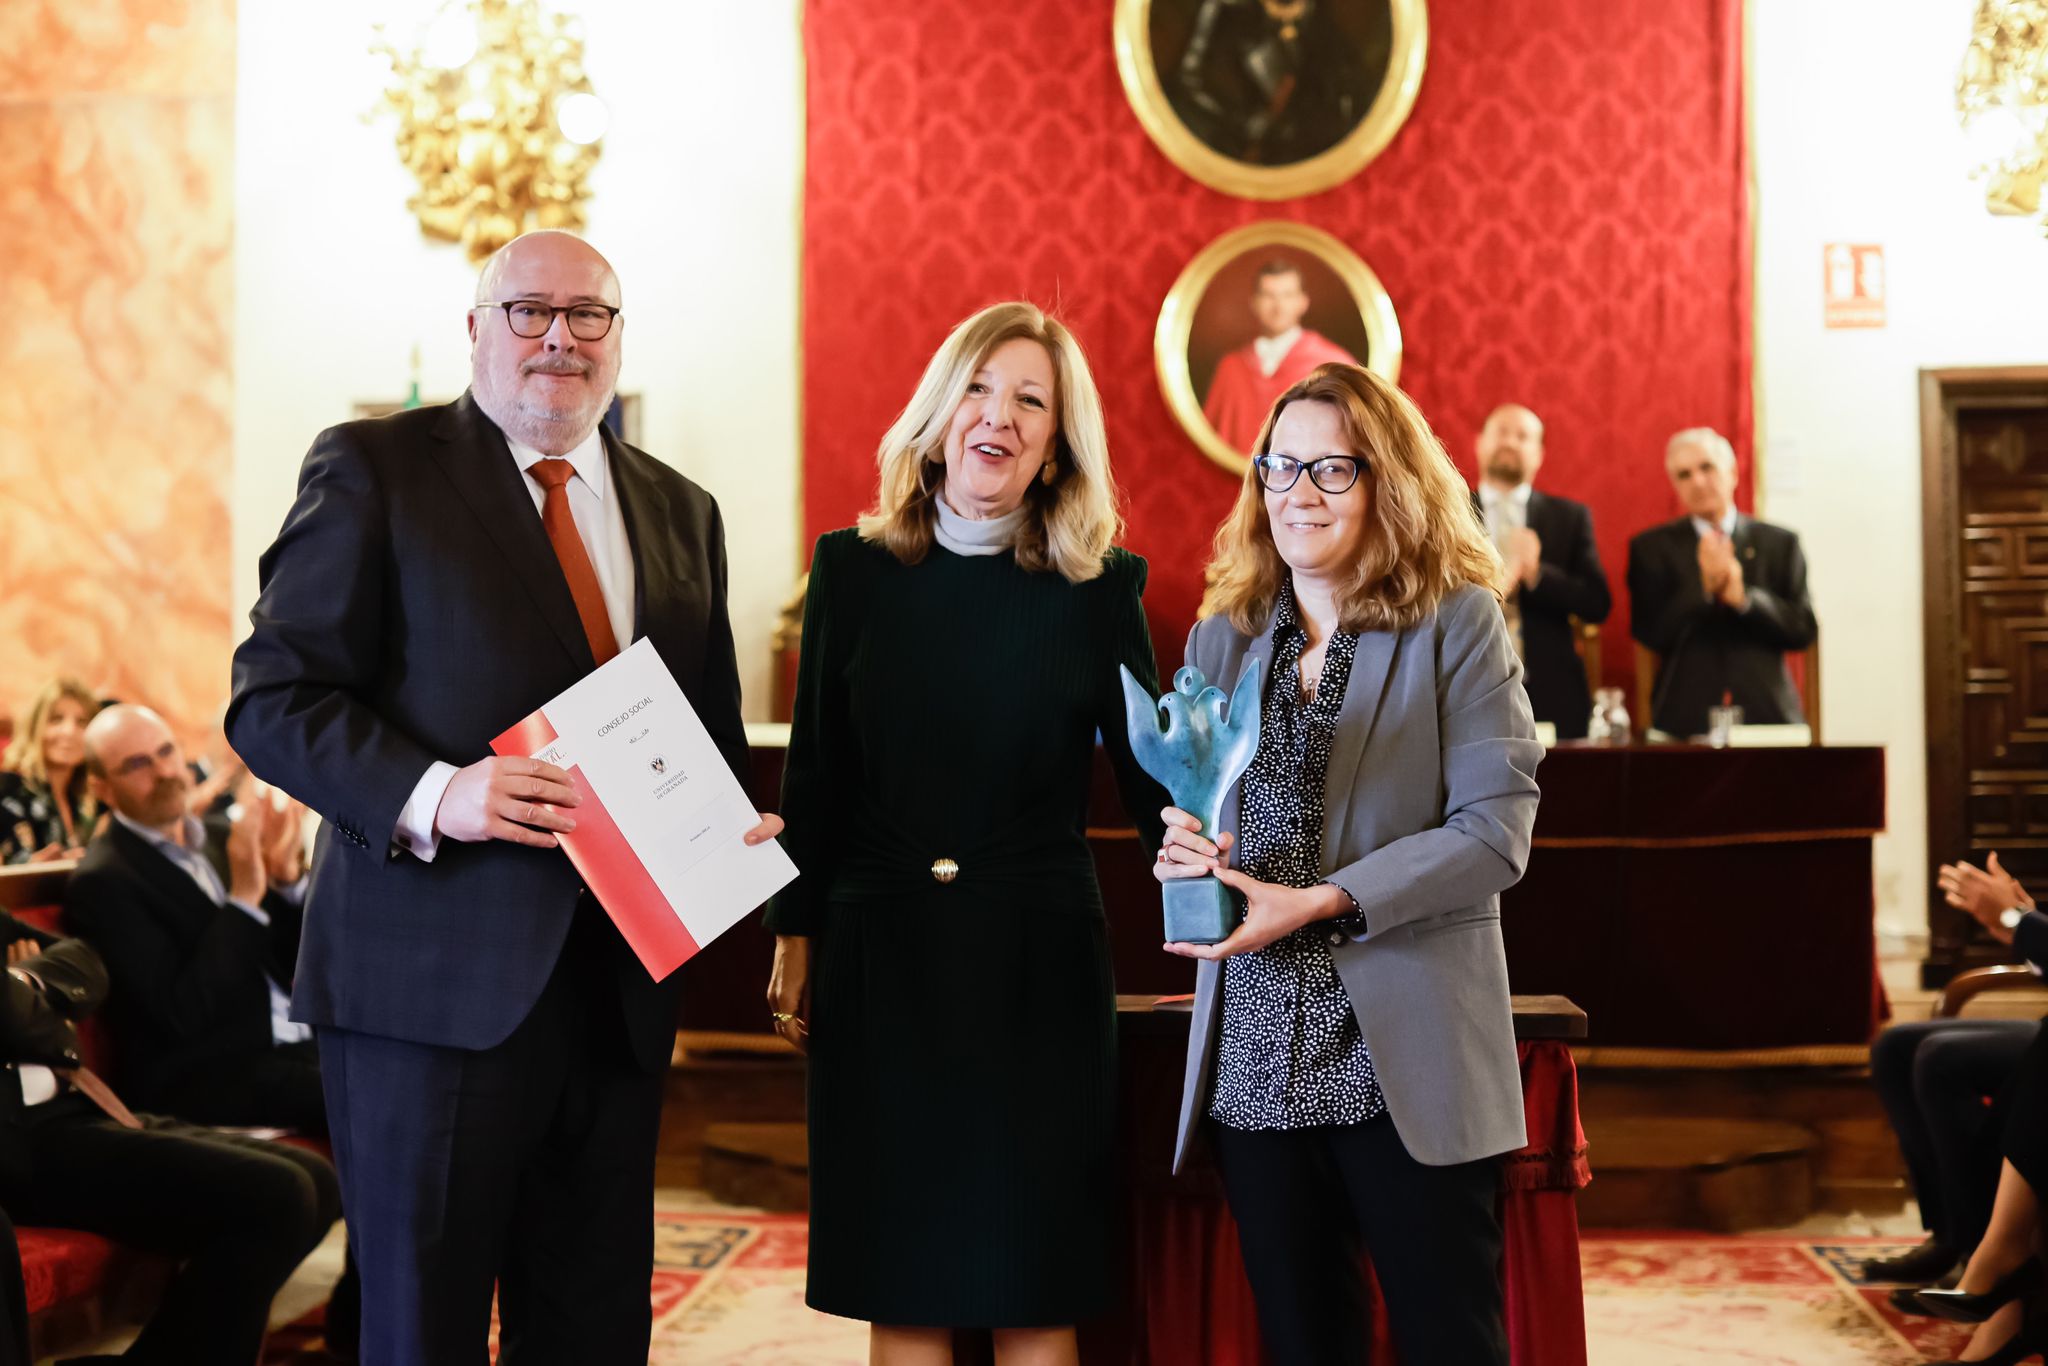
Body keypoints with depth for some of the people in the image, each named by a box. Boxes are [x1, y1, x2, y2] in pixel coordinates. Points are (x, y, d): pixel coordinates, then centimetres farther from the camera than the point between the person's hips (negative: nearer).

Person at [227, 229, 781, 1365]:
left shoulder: (681, 514, 16)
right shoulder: (372, 469, 0)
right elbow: (273, 698, -7)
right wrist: (432, 794, -23)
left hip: (620, 992, 5)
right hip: (435, 982, -5)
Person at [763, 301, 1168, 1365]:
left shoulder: (1097, 589, 0)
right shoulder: (853, 570, 3)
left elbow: (1148, 771, -1)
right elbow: (813, 773, 7)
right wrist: (794, 938, 5)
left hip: (1038, 960, -1)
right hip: (881, 957, 1)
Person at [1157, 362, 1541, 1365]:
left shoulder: (1457, 624, -2)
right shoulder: (1222, 637, 12)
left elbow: (1494, 832, -10)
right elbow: (1185, 810, 17)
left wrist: (1319, 902, -18)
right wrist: (1182, 851, -7)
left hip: (1404, 1060, -4)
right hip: (1254, 1059, 4)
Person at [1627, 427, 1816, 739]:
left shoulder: (1779, 543, 11)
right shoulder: (1651, 548, 8)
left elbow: (1803, 630, 4)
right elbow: (1649, 633, -2)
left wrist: (1744, 597, -12)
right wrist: (1703, 585, -16)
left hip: (1766, 713, 1)